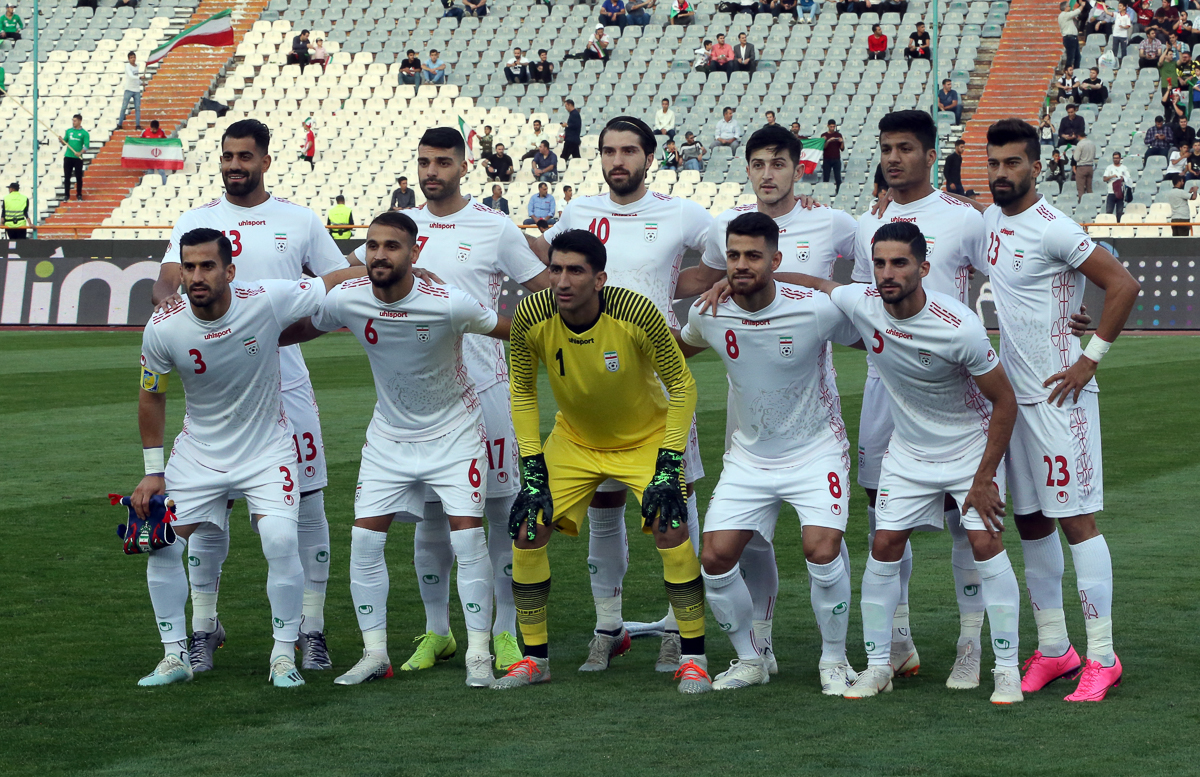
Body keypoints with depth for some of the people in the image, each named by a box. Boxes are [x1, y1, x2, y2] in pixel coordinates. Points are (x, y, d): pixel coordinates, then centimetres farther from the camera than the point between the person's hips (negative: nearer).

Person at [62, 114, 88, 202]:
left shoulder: (84, 133, -1)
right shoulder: (68, 131, 10)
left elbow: (86, 145, -8)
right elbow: (64, 142, 13)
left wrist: (80, 153, -23)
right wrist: (61, 140, -10)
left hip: (78, 158, -3)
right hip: (68, 157, 3)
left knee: (79, 177, 4)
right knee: (67, 177, 2)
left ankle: (79, 195, 16)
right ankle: (66, 195, 8)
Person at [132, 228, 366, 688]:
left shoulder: (267, 301, -24)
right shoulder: (163, 329, -17)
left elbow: (337, 281, -10)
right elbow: (152, 395, 0)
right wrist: (153, 472, 1)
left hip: (267, 448, -2)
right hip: (198, 451, 2)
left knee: (281, 541, -20)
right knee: (162, 545, -4)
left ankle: (284, 655, -2)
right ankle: (176, 655, 14)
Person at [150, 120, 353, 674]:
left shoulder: (300, 222, 6)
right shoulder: (196, 222, 4)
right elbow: (170, 278, -11)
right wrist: (166, 294, -33)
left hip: (286, 384, 1)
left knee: (307, 504, 1)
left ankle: (312, 629, 10)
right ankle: (203, 627, 14)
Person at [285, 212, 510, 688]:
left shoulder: (449, 305, -26)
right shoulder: (346, 300, -14)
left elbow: (517, 331, -13)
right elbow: (300, 331, 7)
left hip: (453, 431, -4)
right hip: (388, 435, 4)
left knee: (468, 539, -12)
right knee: (365, 541, -3)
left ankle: (479, 655, 0)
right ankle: (374, 654, 10)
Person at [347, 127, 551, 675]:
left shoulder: (495, 228, -1)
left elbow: (548, 295, 3)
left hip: (485, 386, -3)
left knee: (502, 509, 0)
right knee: (431, 515, 8)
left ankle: (507, 631, 9)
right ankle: (436, 632, 18)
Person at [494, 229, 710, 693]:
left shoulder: (637, 312, -30)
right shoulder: (532, 317, -22)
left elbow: (682, 385, -17)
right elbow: (522, 392, -6)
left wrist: (668, 467, -22)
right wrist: (532, 472, -11)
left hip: (646, 437, -3)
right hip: (574, 441, 3)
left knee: (670, 531, -20)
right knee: (527, 531, -8)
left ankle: (692, 658, -5)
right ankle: (535, 658, 10)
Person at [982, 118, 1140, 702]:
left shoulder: (1053, 230, -15)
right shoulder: (990, 221, 10)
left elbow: (1124, 285, -17)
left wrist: (1091, 357, -15)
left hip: (1060, 396, -8)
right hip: (1014, 393, 8)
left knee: (1076, 520, -8)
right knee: (1030, 522, 10)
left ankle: (1101, 657, -5)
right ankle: (1053, 649, 18)